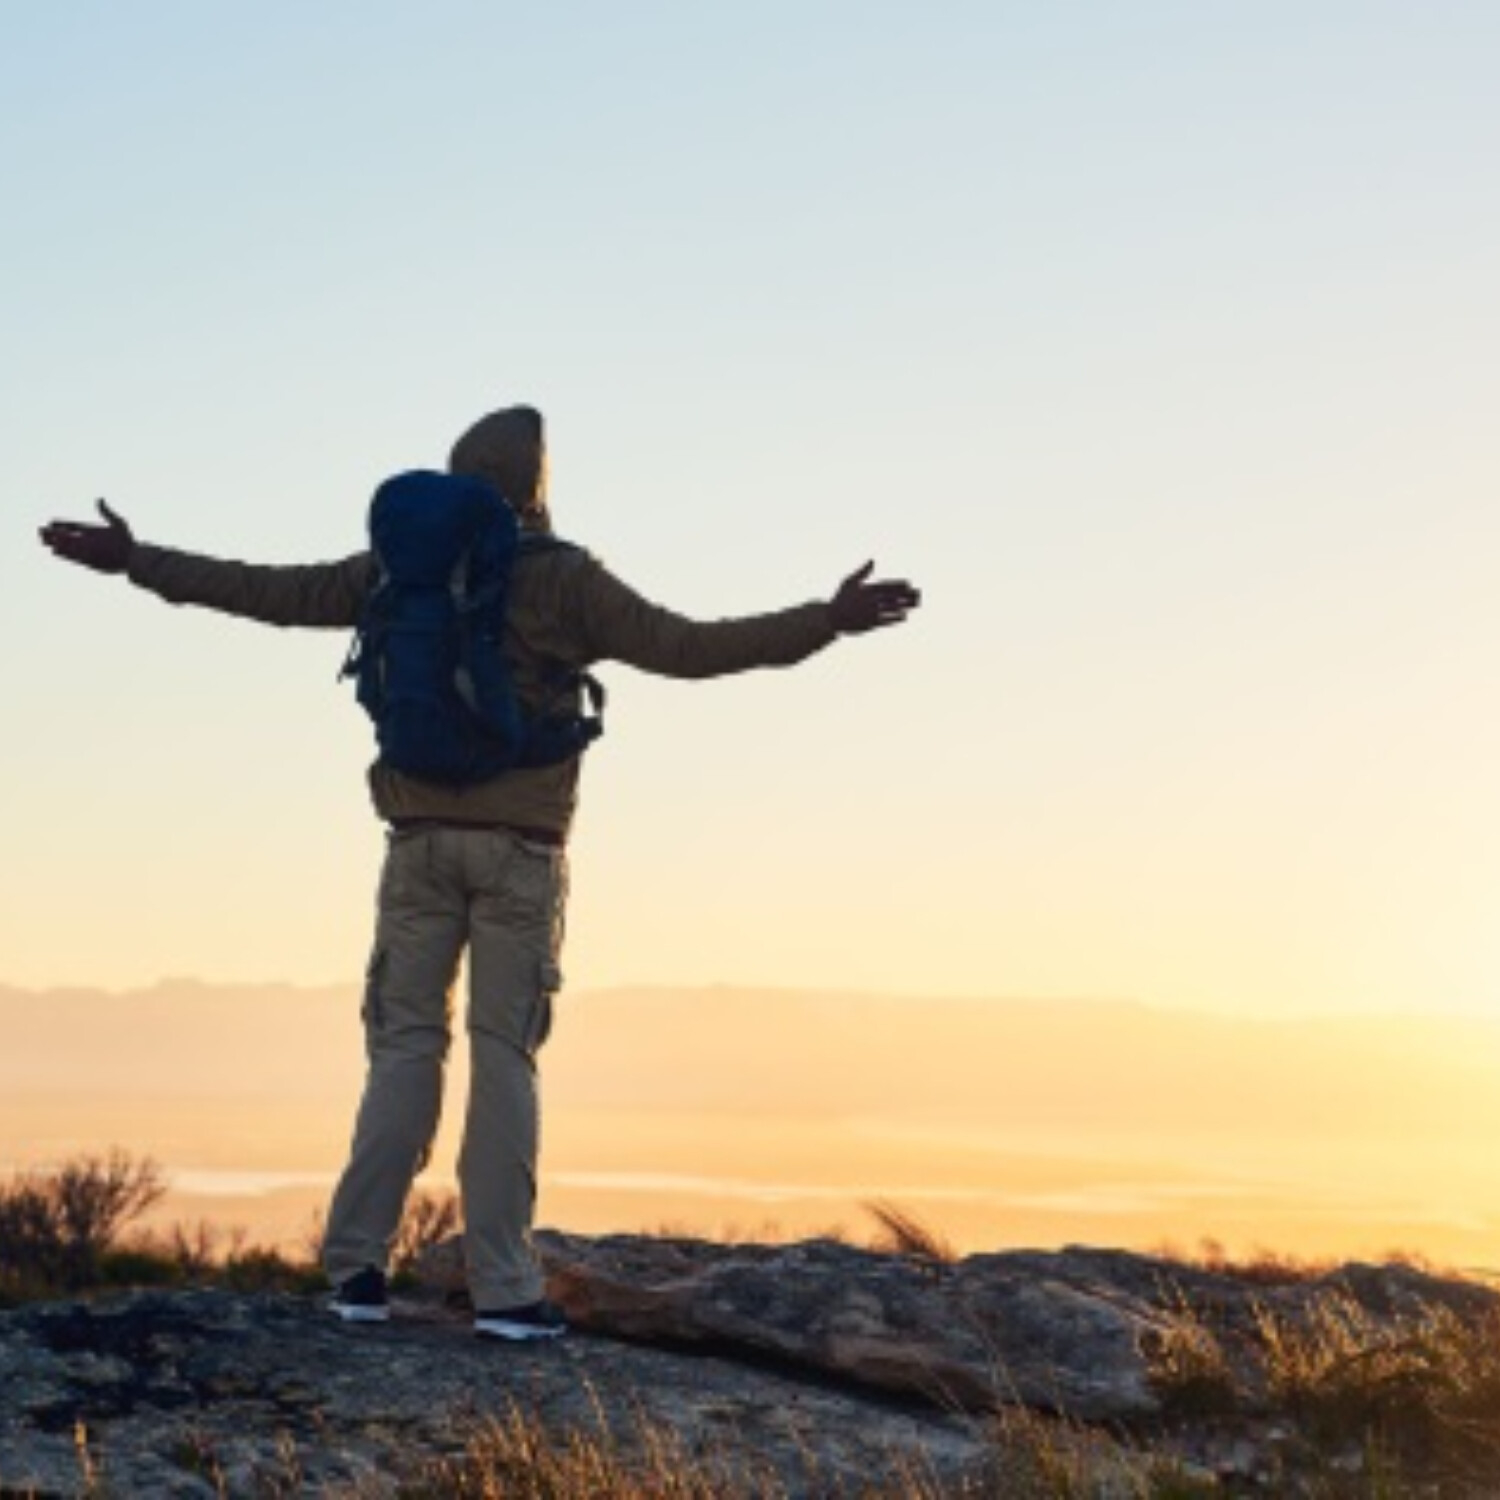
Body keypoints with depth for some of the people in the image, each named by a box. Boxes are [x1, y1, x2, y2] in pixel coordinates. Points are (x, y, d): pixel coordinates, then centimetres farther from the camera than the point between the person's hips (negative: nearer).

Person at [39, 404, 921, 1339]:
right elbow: (688, 650, -8)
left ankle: (359, 1266, 1)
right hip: (520, 847, -3)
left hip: (420, 840, 3)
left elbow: (266, 592, 9)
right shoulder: (564, 580, -2)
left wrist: (134, 561, 20)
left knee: (407, 1046, 8)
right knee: (504, 1057, -1)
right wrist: (828, 622, -5)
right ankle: (504, 1288, -2)